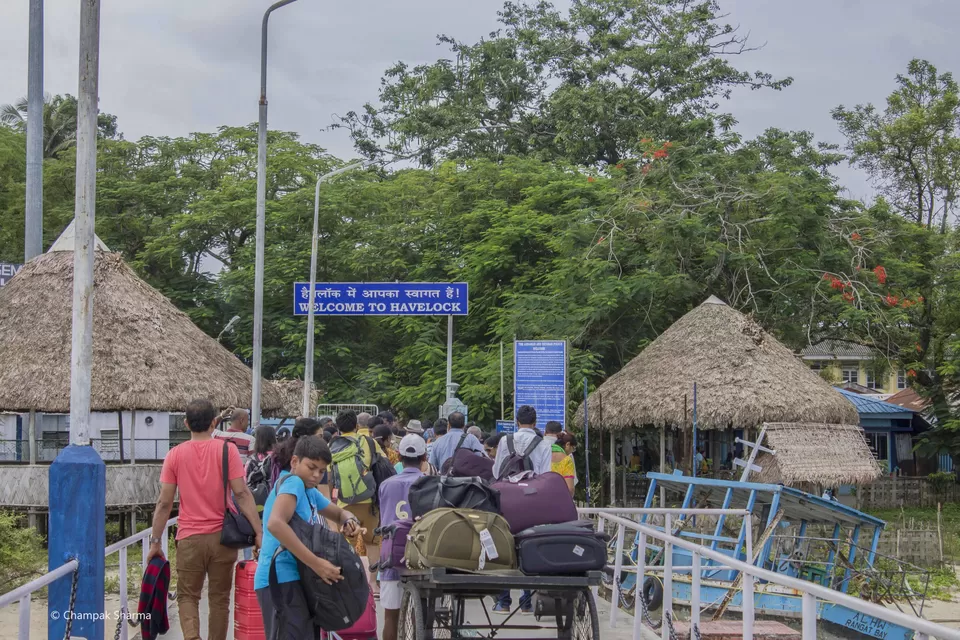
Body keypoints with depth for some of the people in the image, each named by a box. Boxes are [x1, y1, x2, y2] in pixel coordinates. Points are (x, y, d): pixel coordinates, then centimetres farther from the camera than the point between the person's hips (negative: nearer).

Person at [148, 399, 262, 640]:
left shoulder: (175, 454, -1)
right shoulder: (227, 449, -4)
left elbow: (164, 503, -2)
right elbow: (241, 494, -10)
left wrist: (155, 541, 5)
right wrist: (259, 532, -8)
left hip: (189, 538, 0)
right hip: (222, 536, 0)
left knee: (187, 596, 9)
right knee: (220, 598, 12)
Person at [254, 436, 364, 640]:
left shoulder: (310, 492, 17)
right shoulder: (292, 482, -11)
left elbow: (338, 513, 33)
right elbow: (275, 524, -29)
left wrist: (349, 521, 6)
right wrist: (316, 563, -28)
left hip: (295, 579, 10)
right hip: (281, 579, -10)